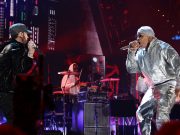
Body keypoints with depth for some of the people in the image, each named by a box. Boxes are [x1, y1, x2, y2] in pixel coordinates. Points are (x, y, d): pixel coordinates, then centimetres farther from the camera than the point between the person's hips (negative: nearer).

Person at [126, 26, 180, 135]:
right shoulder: (141, 53, 9)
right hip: (153, 88, 8)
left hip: (168, 85, -8)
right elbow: (131, 69, 8)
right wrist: (132, 52, -3)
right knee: (142, 113, 8)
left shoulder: (163, 48, -12)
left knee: (162, 116, -21)